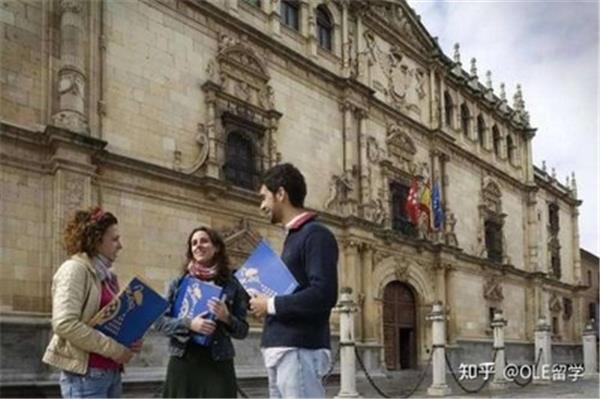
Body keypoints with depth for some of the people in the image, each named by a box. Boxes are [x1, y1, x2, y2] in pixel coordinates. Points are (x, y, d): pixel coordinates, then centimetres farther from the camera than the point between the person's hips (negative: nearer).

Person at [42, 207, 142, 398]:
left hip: (111, 372, 9)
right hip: (86, 373, -9)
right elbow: (65, 324, -21)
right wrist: (113, 349, -17)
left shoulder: (107, 275, 15)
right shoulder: (74, 269, -9)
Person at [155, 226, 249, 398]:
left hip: (218, 364, -1)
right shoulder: (179, 283, 7)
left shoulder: (231, 285, 4)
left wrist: (227, 318, -14)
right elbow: (159, 321, 2)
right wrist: (188, 324, -14)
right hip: (183, 363, 1)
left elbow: (242, 330, 6)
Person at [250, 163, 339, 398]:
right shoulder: (293, 237, 18)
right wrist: (265, 300, 4)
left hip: (300, 350, -10)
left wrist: (271, 305, -14)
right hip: (281, 348, 10)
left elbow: (324, 295, -22)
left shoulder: (316, 235, -11)